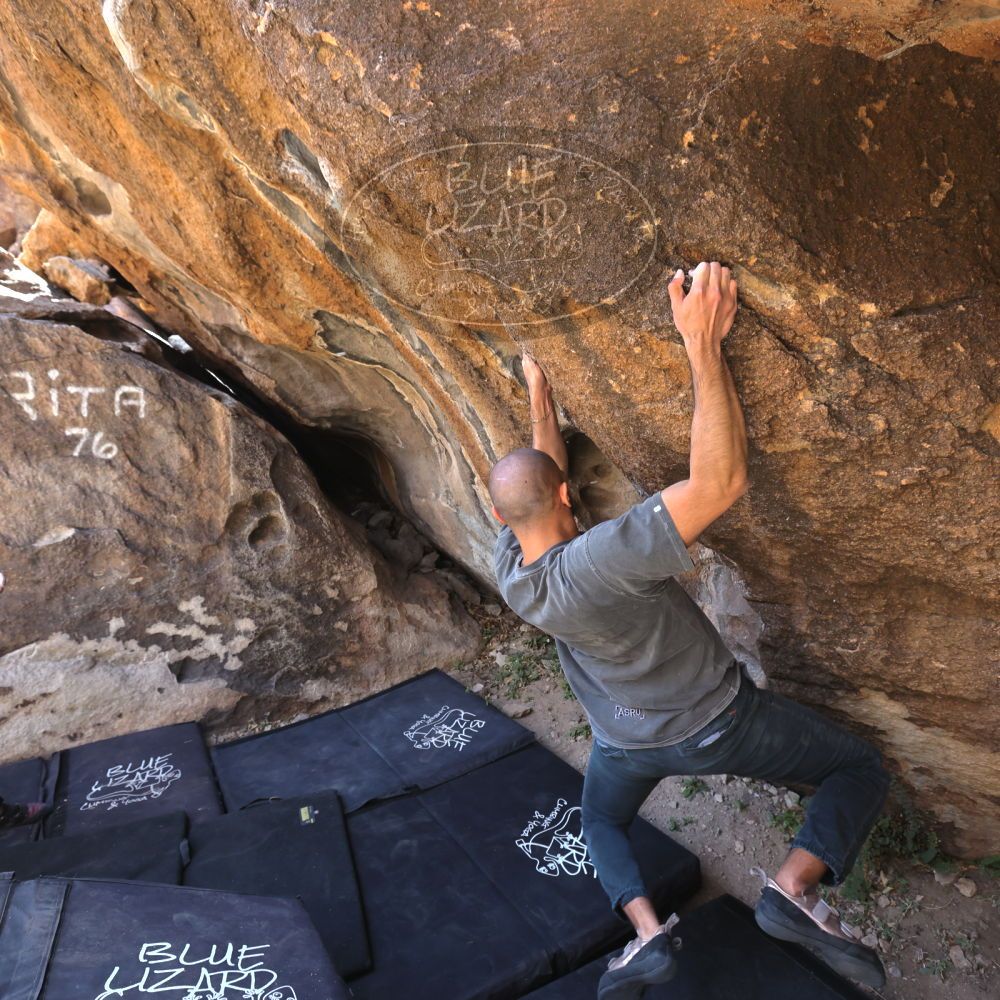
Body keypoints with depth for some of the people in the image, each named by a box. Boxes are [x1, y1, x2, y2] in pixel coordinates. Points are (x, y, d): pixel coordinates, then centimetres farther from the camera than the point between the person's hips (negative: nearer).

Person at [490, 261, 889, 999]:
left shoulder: (509, 569, -18)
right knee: (861, 768, 15)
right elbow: (721, 482, -45)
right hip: (715, 722, -4)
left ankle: (647, 931, 9)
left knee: (603, 819, 35)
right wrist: (704, 342, -45)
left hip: (628, 739, 5)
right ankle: (793, 888, -9)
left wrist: (539, 392, 2)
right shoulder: (599, 562, -39)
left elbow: (538, 472, -1)